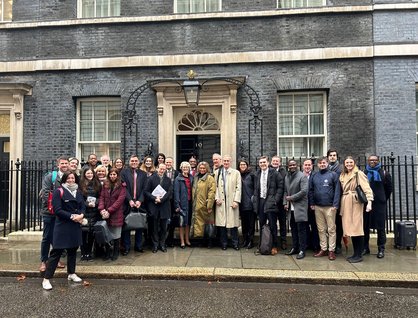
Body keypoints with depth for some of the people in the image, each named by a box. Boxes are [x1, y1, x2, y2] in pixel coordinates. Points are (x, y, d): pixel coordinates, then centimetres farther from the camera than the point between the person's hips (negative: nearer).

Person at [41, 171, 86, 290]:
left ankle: (71, 273, 29)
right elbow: (57, 210, -14)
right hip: (62, 226, -6)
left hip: (76, 226, 6)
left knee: (73, 249, 15)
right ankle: (46, 279, 1)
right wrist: (72, 216, -19)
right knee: (56, 252, -6)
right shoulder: (58, 191, -7)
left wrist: (81, 215, -10)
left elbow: (83, 206, 10)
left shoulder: (78, 192, 12)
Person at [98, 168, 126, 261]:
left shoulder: (122, 186, -2)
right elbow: (101, 197, 4)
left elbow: (120, 200, -10)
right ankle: (107, 252, 23)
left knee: (116, 235, 5)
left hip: (116, 214, -3)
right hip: (105, 214, 3)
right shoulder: (105, 185, 10)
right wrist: (101, 209, -13)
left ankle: (115, 253, 20)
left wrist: (109, 211, -16)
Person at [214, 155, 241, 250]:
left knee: (233, 223, 0)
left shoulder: (236, 172, 5)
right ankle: (224, 243, 14)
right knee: (221, 222, 3)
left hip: (232, 201, -1)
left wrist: (236, 200, -7)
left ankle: (235, 243, 11)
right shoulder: (217, 172, 9)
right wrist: (217, 198, -4)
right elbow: (215, 186, 8)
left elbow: (238, 188, 1)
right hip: (221, 201, 1)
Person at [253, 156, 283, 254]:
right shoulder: (257, 174, 12)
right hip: (260, 202, 5)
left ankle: (274, 246, 12)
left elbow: (280, 187, -5)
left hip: (270, 202, -4)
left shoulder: (274, 173, -4)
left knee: (272, 226, 0)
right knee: (261, 225, 9)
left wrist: (275, 200, -11)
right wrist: (256, 200, 7)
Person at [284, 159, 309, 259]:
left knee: (301, 229, -3)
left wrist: (292, 198, -13)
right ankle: (294, 248, 23)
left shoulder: (302, 176, -9)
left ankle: (302, 250, 5)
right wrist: (285, 203, 3)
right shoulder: (286, 177, 12)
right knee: (293, 229, 13)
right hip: (291, 207, 6)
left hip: (300, 206, -6)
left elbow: (304, 191, -17)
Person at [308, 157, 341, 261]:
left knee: (331, 229, 2)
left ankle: (331, 250, 9)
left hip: (330, 206, -3)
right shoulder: (314, 176, 9)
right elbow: (310, 190, 10)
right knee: (321, 229, 10)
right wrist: (312, 203, 3)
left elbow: (337, 190, -6)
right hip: (317, 207, 4)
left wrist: (335, 205, -12)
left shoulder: (333, 175, -1)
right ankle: (323, 249, 19)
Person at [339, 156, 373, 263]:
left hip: (355, 203, -6)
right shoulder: (342, 175, 17)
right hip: (346, 204, 6)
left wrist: (369, 201, -25)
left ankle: (359, 255, 3)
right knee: (350, 228, 8)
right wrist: (340, 204, 9)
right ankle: (355, 253, 17)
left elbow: (366, 188, -13)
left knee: (357, 228, -5)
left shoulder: (359, 174, -4)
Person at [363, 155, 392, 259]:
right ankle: (365, 247, 17)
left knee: (380, 227, 2)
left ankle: (381, 249, 12)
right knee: (365, 226, 6)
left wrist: (383, 199, 12)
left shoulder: (384, 173, 3)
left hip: (379, 204, -2)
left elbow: (389, 188, 10)